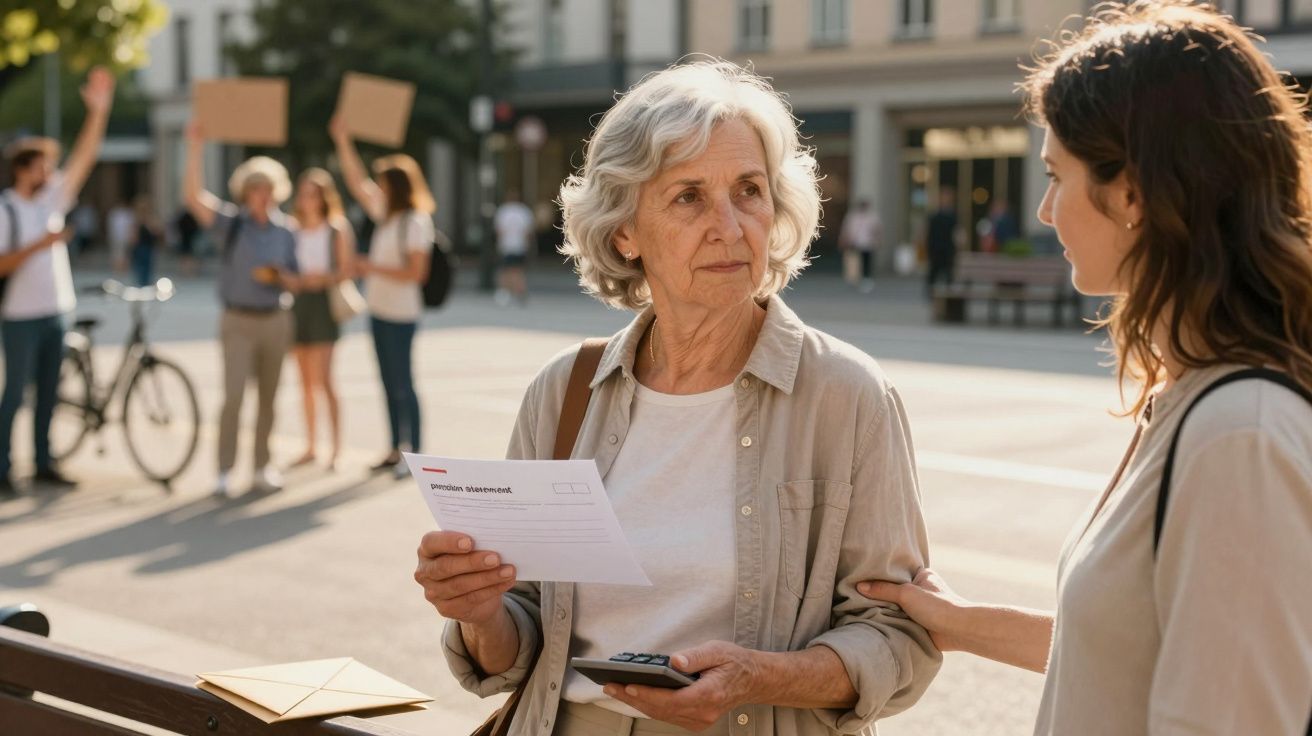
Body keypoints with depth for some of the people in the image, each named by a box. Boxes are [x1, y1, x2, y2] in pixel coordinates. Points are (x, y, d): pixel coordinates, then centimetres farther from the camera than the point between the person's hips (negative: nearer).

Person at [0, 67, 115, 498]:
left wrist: (98, 110, -5)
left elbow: (85, 158, 3)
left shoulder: (53, 199, 7)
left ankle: (43, 465, 18)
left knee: (47, 394, 10)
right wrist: (39, 244, -26)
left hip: (54, 314, 6)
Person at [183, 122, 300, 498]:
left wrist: (280, 278, -11)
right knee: (233, 396, -12)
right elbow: (193, 196, -18)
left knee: (268, 398, 8)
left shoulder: (285, 231, 7)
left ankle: (262, 468, 18)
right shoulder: (231, 223, -3)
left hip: (275, 321, 4)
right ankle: (225, 471, -7)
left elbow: (294, 282, 13)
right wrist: (196, 147, -25)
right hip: (238, 322, -3)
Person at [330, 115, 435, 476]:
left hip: (400, 316, -8)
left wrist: (373, 268, -16)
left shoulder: (415, 222, -15)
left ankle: (414, 453, 3)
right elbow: (356, 182, 19)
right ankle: (396, 450, 20)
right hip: (379, 311, 8)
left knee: (403, 384, -4)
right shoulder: (385, 214, 9)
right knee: (390, 384, 12)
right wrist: (342, 142, 16)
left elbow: (416, 272, -19)